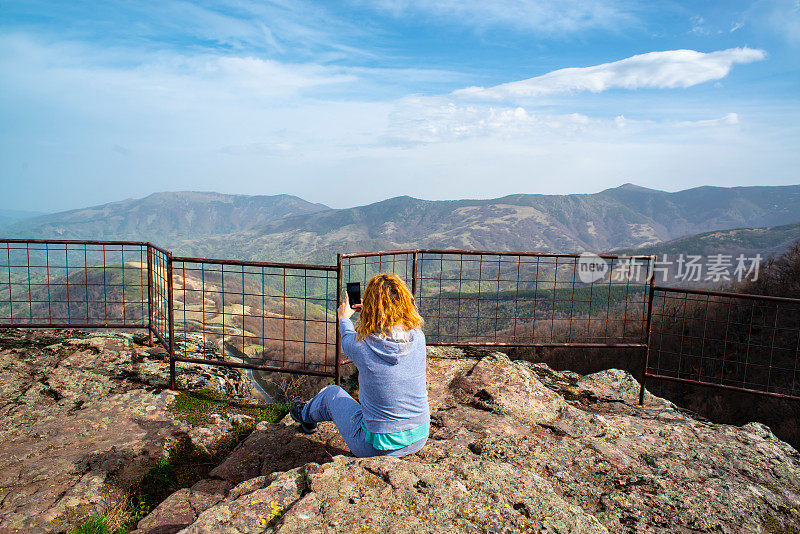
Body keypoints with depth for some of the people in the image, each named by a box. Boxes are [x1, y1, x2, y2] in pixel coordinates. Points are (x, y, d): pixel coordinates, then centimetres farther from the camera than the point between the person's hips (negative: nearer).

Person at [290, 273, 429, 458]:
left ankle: (305, 414, 55)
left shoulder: (360, 345, -21)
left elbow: (348, 337, 5)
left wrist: (344, 317, 26)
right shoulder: (418, 337, -13)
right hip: (419, 438, 4)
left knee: (332, 393, 23)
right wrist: (369, 312, 25)